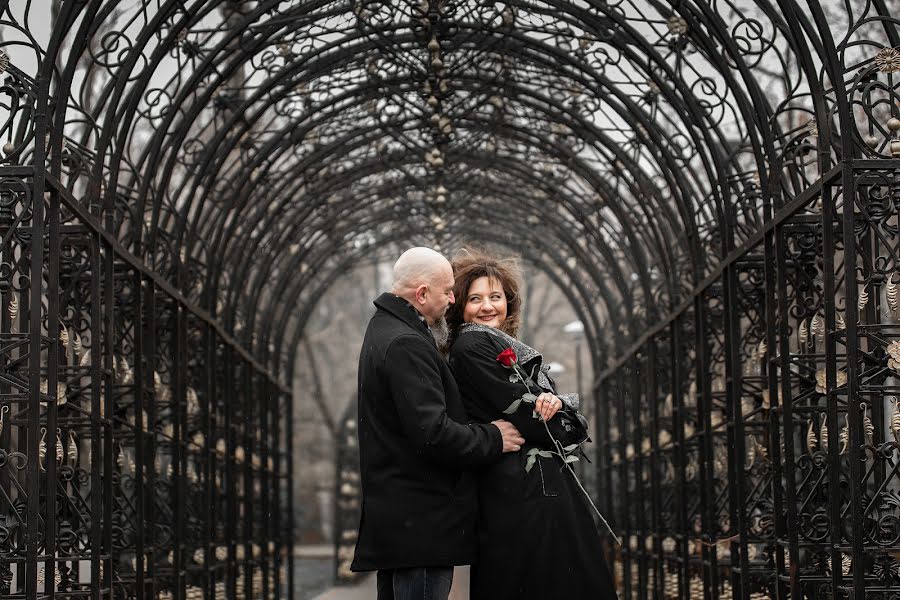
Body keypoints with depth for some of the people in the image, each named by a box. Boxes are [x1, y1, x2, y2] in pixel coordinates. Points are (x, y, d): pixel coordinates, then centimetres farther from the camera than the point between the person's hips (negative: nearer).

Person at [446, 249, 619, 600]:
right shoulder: (472, 345, -9)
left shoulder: (509, 347, 20)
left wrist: (555, 402, -10)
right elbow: (518, 412, -14)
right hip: (521, 491, -9)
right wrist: (565, 429, 2)